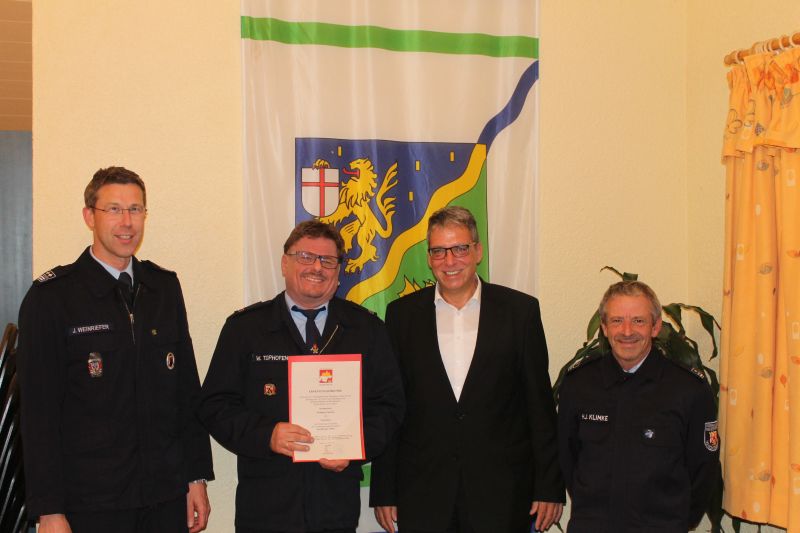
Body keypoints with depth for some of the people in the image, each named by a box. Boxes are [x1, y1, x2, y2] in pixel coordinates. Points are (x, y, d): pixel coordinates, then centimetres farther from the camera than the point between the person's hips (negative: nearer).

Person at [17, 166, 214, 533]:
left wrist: (197, 476, 8)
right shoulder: (51, 296, -6)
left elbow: (188, 389, 11)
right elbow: (38, 411, -8)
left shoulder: (165, 287, 8)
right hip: (91, 503, -4)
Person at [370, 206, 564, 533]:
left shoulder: (520, 310, 1)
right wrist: (384, 492, 3)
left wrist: (549, 487, -1)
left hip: (501, 493, -1)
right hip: (422, 494, 1)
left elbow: (540, 403, 1)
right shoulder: (402, 314, 4)